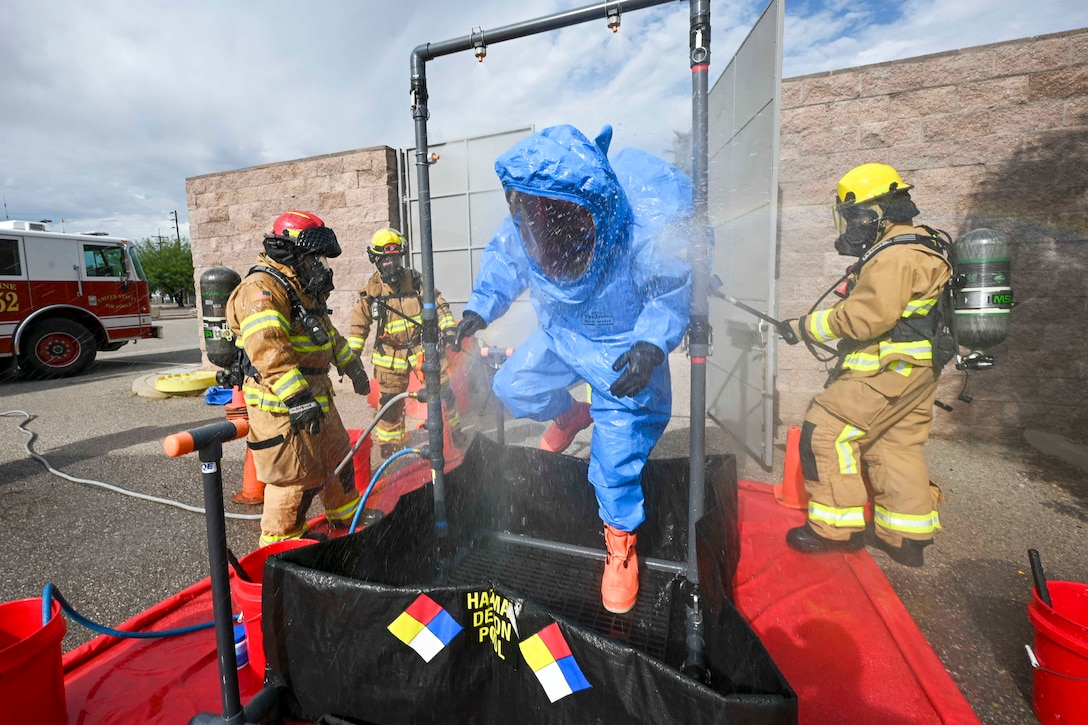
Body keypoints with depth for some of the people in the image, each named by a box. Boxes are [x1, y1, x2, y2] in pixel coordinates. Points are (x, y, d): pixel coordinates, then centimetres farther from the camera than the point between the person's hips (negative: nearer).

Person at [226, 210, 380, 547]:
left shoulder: (305, 290, 15)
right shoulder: (261, 291, -18)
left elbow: (328, 333, 26)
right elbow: (268, 350, -31)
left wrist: (353, 366, 27)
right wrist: (297, 397, -37)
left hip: (316, 399, 10)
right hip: (282, 406, -10)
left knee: (337, 456, 21)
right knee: (296, 477, -1)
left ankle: (347, 514, 41)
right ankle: (279, 542, 19)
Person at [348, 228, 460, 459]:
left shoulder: (416, 281, 0)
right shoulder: (370, 291, -2)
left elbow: (438, 305, 4)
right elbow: (359, 324, 5)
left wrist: (448, 327, -9)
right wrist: (352, 353, 2)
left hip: (422, 347, 1)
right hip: (390, 355, 0)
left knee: (442, 391, 4)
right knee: (390, 402, 7)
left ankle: (454, 429, 25)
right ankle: (387, 444, 23)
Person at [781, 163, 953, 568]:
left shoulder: (895, 256, -18)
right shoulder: (917, 247, 18)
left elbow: (864, 317, -24)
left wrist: (807, 326, -15)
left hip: (890, 372, -11)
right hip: (911, 371, 11)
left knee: (825, 432, -8)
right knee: (896, 447, 15)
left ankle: (836, 529, 1)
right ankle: (906, 538, 26)